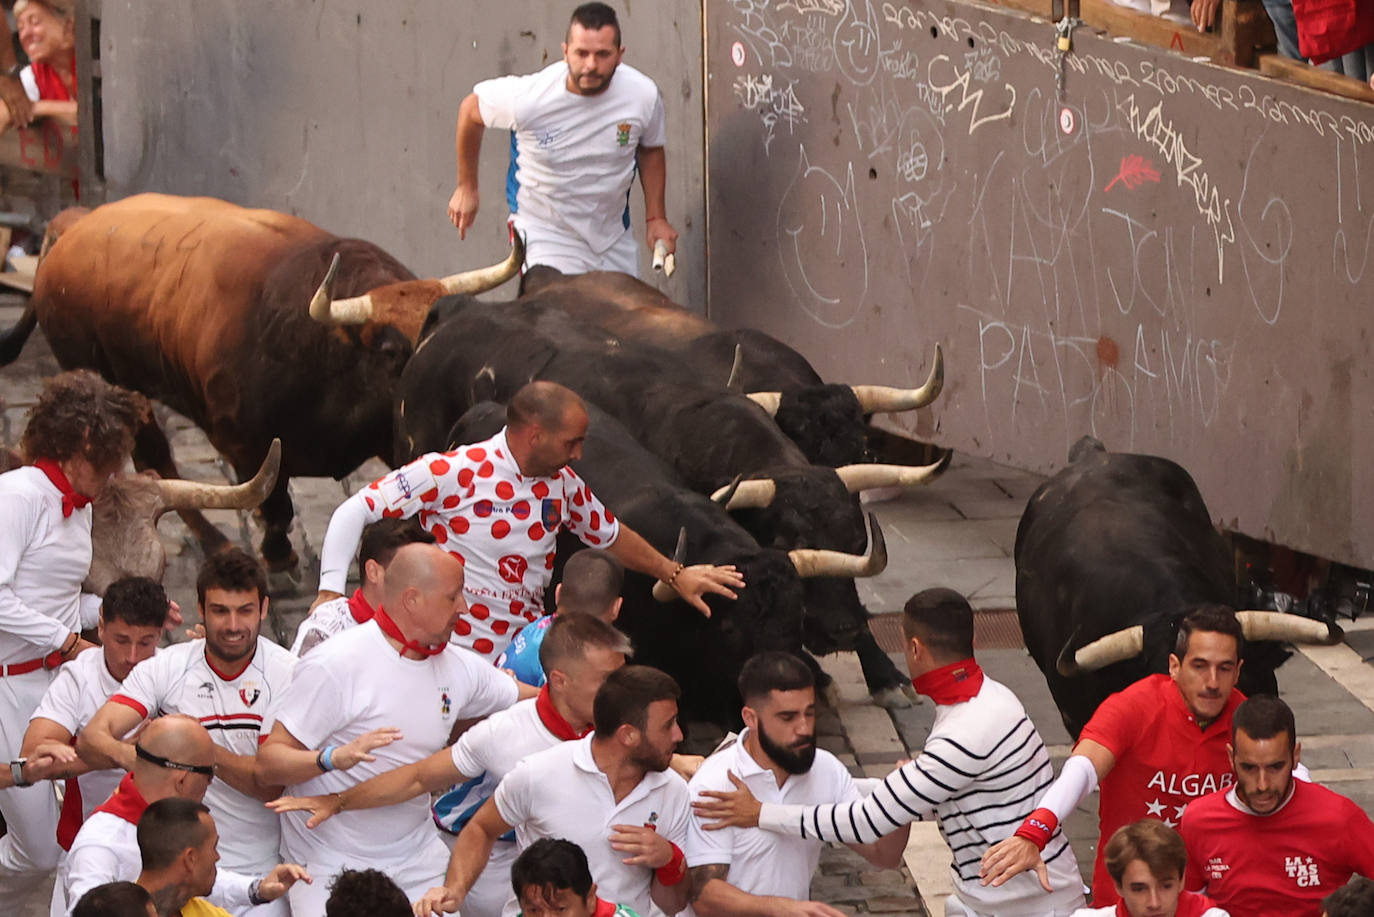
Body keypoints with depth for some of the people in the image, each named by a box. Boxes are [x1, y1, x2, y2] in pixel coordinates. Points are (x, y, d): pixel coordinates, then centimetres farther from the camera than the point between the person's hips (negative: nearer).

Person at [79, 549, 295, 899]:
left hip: (260, 872, -1)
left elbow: (274, 785, -16)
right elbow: (91, 738, -13)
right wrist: (125, 753, -36)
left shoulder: (286, 674, -9)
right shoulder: (166, 668, -4)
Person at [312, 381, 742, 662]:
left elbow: (611, 535, 28)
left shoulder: (562, 483, 7)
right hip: (454, 656, -5)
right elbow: (355, 511, -11)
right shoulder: (451, 472, -12)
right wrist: (330, 594, -21)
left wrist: (675, 574, 25)